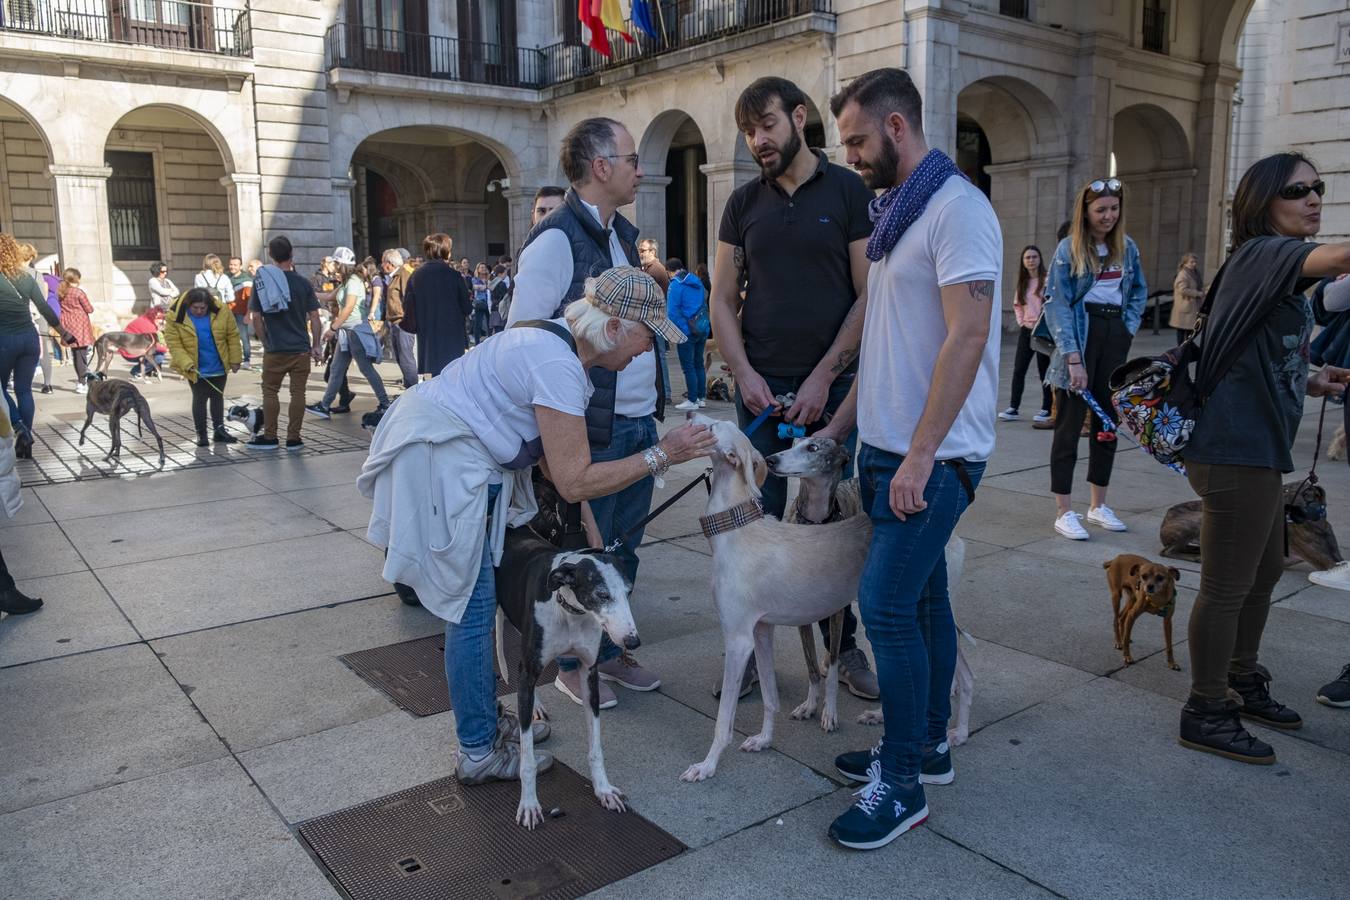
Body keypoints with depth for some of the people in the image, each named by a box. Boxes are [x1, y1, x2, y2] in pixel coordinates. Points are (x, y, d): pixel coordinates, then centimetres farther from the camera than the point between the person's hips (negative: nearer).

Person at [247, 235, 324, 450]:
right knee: (297, 392, 5)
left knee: (270, 391, 12)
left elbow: (256, 317, -3)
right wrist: (317, 345, 4)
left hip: (274, 349, 0)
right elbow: (314, 317, -3)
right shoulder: (303, 283, -2)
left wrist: (266, 341, 7)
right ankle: (293, 438, 7)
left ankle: (269, 437, 16)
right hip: (301, 348, 0)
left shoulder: (261, 281, -2)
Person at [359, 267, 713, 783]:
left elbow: (556, 462, 11)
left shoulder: (554, 344, 8)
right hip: (436, 464, -10)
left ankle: (485, 721, 30)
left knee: (476, 600, 16)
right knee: (473, 606, -3)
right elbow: (574, 482, -24)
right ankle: (478, 754, 10)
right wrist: (661, 456, -19)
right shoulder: (557, 366, -24)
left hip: (452, 459, 11)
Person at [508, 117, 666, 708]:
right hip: (592, 431, -8)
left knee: (623, 548, 16)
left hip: (640, 423, 8)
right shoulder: (555, 240, -14)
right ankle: (571, 665, 23)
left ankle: (610, 650, 32)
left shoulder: (622, 234, 13)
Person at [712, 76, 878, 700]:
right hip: (762, 388, 2)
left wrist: (823, 377, -10)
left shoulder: (848, 191, 1)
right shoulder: (743, 204, 9)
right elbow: (724, 300, 9)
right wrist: (745, 374, -5)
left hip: (832, 385, -2)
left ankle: (842, 646, 21)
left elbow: (870, 296, -3)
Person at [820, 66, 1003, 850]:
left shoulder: (957, 207, -13)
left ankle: (903, 785, 5)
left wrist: (920, 456, -23)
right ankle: (929, 747, 27)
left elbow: (968, 335, -21)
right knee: (921, 599, 14)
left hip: (933, 456, -9)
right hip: (891, 448, 9)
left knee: (888, 604, -8)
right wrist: (838, 429, 18)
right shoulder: (899, 212, 17)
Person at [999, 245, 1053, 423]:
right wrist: (1021, 321, 8)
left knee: (1044, 370, 2)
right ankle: (1013, 408, 6)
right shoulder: (1023, 282, 11)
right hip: (1026, 329, 5)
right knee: (1018, 369, 2)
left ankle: (1047, 409, 12)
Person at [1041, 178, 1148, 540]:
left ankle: (1098, 506, 23)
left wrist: (1130, 325, 5)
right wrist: (1073, 357, -19)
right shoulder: (1069, 248, -6)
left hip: (1116, 338, 6)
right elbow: (1058, 304, -12)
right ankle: (1064, 512, 2)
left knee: (1108, 424, 11)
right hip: (1081, 334, -6)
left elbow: (1139, 290, 23)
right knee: (1069, 425, -3)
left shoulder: (1127, 247, 10)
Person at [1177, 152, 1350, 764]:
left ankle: (1242, 683, 38)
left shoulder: (1281, 267, 18)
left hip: (1259, 450, 11)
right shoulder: (1261, 253, -13)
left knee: (1265, 573, 22)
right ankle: (1205, 714, 12)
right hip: (1235, 453, -11)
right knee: (1227, 587, -1)